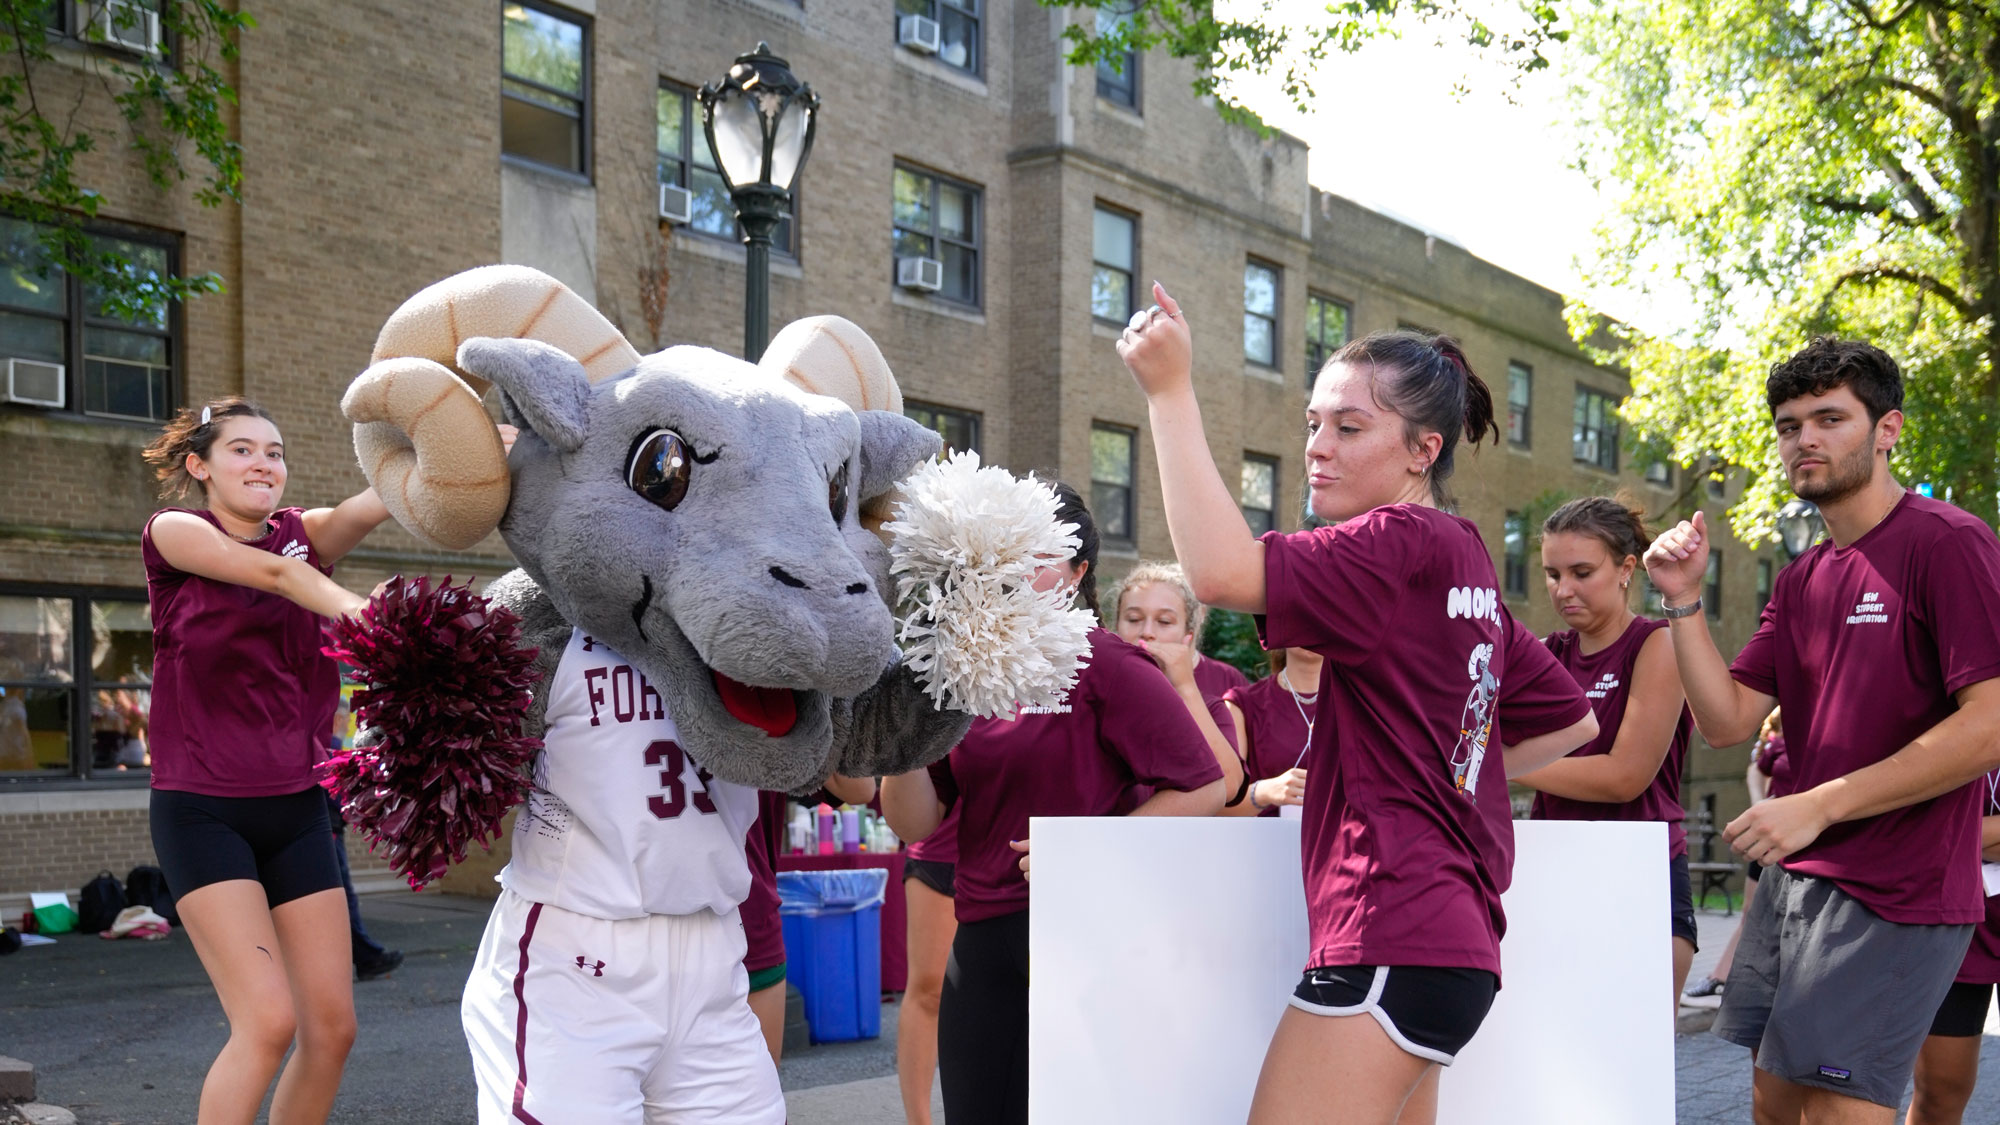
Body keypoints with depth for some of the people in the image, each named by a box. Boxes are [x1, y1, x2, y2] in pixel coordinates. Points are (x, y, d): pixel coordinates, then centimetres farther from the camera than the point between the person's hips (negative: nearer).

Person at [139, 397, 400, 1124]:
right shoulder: (174, 532, -2)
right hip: (202, 810, -5)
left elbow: (371, 508, -14)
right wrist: (359, 612, -38)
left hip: (295, 810, 5)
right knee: (268, 1020, -16)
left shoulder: (303, 534, 8)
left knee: (332, 1025, 2)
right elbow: (275, 572, -21)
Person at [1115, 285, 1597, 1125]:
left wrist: (1170, 390, -20)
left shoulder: (1404, 544, -11)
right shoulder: (1461, 559, 18)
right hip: (1441, 936, 10)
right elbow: (1572, 722, 27)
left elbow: (1223, 570, -26)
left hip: (1387, 941, -10)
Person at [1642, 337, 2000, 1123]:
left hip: (1892, 893, -8)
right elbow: (1725, 721, 9)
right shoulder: (1800, 582, 14)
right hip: (1794, 878, 8)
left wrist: (1817, 805, -21)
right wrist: (1684, 602, -3)